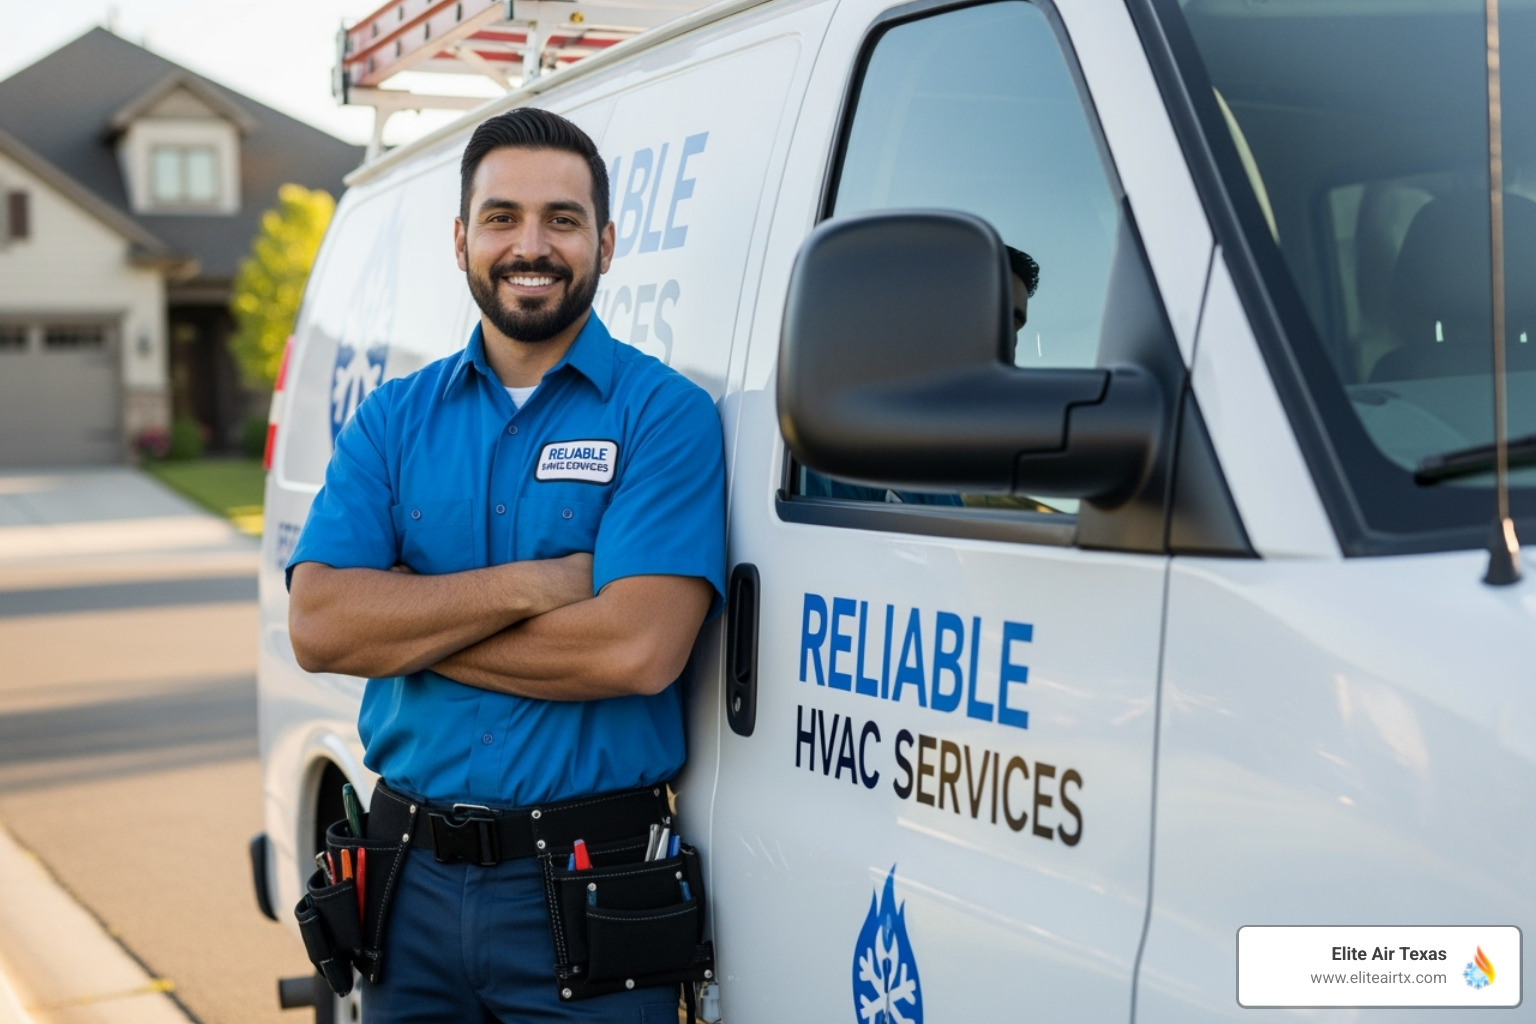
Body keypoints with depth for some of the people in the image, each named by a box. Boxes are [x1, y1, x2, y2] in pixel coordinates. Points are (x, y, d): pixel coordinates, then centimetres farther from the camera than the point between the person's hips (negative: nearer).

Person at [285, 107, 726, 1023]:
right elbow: (317, 627, -5)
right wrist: (529, 585, -15)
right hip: (412, 886, 4)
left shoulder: (664, 415, -6)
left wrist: (404, 630, -11)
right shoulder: (395, 420, 7)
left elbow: (638, 652, -19)